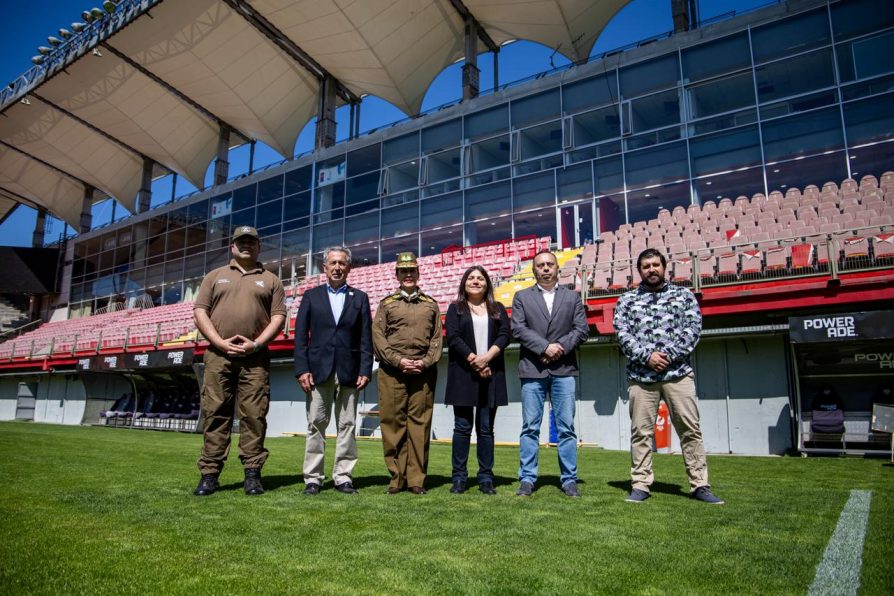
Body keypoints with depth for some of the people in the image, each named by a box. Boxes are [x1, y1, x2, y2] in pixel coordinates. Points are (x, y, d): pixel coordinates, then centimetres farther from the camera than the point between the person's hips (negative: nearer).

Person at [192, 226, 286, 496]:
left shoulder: (270, 280, 13)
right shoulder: (215, 276, 16)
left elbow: (278, 316, 5)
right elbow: (200, 312, 7)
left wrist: (256, 344, -9)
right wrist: (220, 342, -7)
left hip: (256, 358, -1)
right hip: (218, 355, 1)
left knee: (254, 415, -2)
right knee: (215, 413, 1)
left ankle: (253, 474, 4)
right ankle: (209, 474, 6)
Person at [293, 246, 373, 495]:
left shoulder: (360, 298, 11)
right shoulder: (311, 296, 10)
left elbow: (366, 338, 6)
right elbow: (301, 335, 5)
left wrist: (365, 371, -3)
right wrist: (302, 369, -5)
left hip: (349, 371, 1)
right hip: (318, 370, 0)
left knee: (347, 425, 3)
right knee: (316, 425, 2)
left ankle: (343, 476, 10)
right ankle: (313, 478, 8)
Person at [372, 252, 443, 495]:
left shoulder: (431, 304, 15)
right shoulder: (386, 303, 11)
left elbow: (437, 338, 9)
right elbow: (378, 337, 2)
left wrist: (426, 362, -8)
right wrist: (399, 360, -10)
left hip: (424, 372, 1)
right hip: (392, 372, -1)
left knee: (420, 424, 0)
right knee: (393, 423, 0)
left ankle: (416, 479, 7)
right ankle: (397, 477, 9)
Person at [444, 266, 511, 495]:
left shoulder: (498, 309, 15)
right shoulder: (455, 309, 10)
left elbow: (504, 335, 2)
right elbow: (453, 338, -3)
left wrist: (486, 358, -13)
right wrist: (474, 361, -12)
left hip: (491, 374, 2)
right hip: (463, 374, -1)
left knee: (486, 428, 4)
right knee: (462, 427, 0)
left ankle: (486, 478, 8)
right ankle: (459, 478, 5)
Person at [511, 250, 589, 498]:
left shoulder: (572, 297, 14)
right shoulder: (521, 297, 11)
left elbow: (581, 329, 5)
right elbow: (518, 329, -2)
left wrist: (560, 347, -10)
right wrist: (545, 347, -12)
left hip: (564, 369, 1)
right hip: (532, 369, -1)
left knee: (566, 428, 2)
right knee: (530, 428, 2)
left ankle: (569, 480, 10)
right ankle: (527, 479, 8)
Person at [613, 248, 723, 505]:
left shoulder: (683, 295, 12)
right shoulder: (627, 300, 12)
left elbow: (693, 328, 0)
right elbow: (623, 334, 1)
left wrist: (669, 356, -12)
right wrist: (647, 356, -13)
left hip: (678, 372, 0)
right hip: (640, 375, 0)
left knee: (690, 429, 1)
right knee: (641, 432, 3)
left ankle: (699, 485, 9)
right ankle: (640, 485, 10)